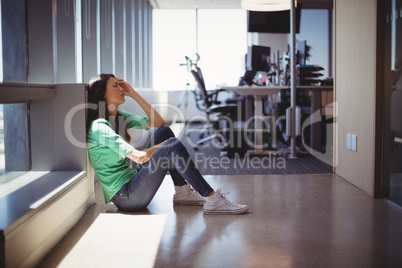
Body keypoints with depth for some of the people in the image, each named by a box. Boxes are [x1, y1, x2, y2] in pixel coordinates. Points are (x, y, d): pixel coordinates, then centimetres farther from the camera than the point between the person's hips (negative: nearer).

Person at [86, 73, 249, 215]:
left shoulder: (120, 117, 12)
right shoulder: (99, 126, -17)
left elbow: (158, 123, 11)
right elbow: (139, 157, -25)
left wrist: (133, 94, 6)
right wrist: (169, 144, -9)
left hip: (132, 180, 10)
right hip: (125, 198, -10)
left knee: (164, 132, 6)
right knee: (173, 146, -21)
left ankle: (182, 193, 5)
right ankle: (213, 201, -15)